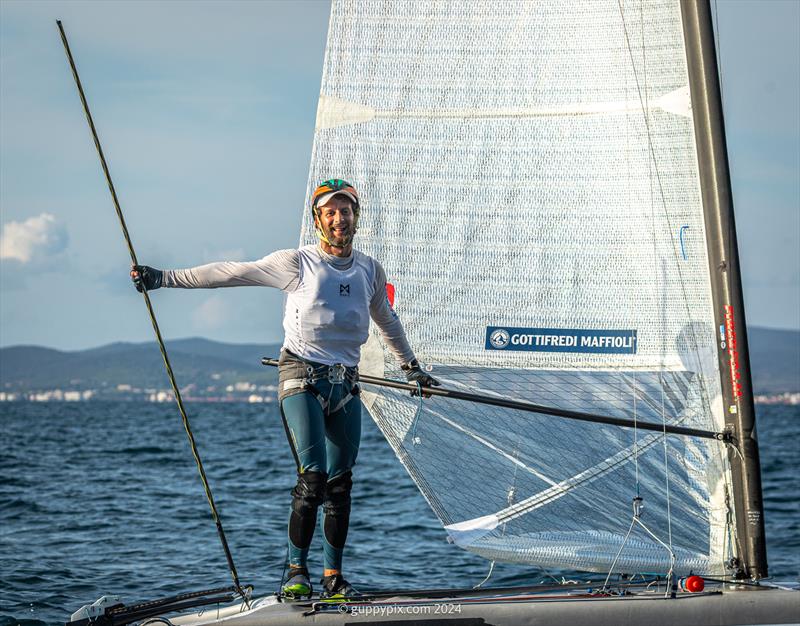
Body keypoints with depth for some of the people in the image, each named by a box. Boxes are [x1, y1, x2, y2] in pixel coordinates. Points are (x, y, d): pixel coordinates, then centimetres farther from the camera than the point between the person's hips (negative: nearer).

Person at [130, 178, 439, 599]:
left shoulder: (370, 270, 13)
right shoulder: (297, 263, -1)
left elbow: (387, 321, 31)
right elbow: (230, 273, -1)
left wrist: (412, 368, 40)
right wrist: (164, 278, -3)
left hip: (346, 385, 4)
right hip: (302, 379, -4)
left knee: (340, 485, 3)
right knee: (313, 477, -15)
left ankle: (333, 576, 11)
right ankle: (296, 571, -5)